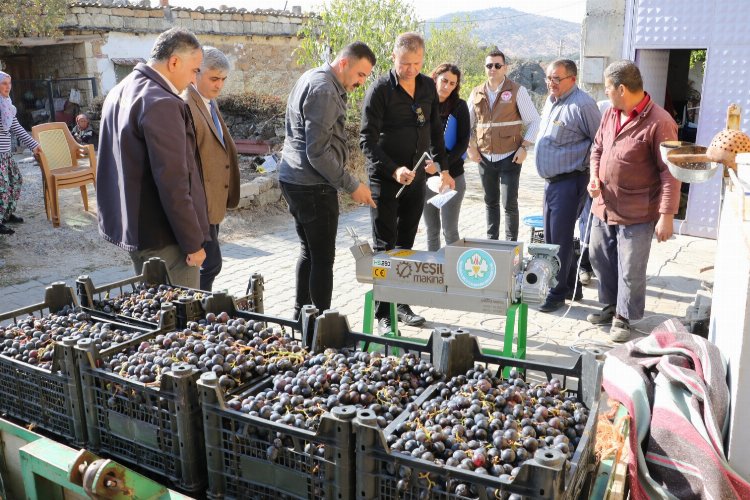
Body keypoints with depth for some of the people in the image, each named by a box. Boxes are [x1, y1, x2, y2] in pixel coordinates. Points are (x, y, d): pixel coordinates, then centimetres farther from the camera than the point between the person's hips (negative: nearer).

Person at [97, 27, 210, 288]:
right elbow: (173, 183, -24)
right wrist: (193, 242, -17)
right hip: (162, 236, -10)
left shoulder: (118, 92, 10)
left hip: (128, 226, 10)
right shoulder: (161, 104, -21)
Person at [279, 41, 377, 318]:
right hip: (312, 184, -10)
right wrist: (352, 186, -17)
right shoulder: (324, 91, -18)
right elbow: (318, 153, -22)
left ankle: (301, 315, 29)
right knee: (323, 258, -2)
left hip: (294, 179, 10)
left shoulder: (314, 78, 15)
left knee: (309, 250, 19)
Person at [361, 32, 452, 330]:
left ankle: (402, 304, 24)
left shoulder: (427, 87, 7)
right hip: (385, 180, -5)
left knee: (406, 245, 12)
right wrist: (393, 170, -26)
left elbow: (435, 130, 18)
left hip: (416, 178, 5)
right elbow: (367, 140, -15)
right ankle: (383, 314, 7)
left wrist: (442, 167, 15)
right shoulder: (380, 90, -11)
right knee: (384, 247, -1)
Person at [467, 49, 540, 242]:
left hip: (510, 158, -4)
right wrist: (470, 147, 5)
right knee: (491, 202, 14)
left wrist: (524, 147, -10)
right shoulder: (476, 93, 7)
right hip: (484, 157, 4)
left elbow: (534, 121, -2)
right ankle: (491, 241, 24)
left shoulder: (517, 91, -4)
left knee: (509, 203, -4)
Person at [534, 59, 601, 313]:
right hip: (551, 180, 9)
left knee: (560, 240, -3)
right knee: (551, 239, 15)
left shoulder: (582, 105, -16)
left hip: (569, 182, -9)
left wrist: (592, 175, -9)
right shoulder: (551, 100, 12)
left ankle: (558, 292, 11)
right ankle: (572, 287, 29)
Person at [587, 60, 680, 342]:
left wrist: (666, 215, -18)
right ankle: (610, 305, 38)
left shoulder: (659, 122, -18)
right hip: (604, 206, 7)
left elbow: (670, 172, -16)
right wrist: (594, 176, 0)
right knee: (600, 260, 19)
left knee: (630, 270, 3)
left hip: (636, 213, -7)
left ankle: (623, 318, 22)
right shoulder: (610, 115, 5)